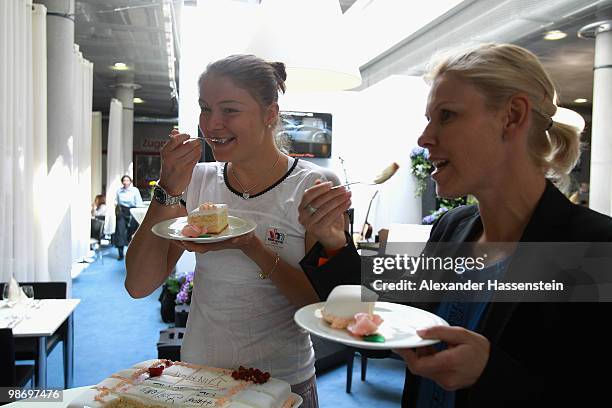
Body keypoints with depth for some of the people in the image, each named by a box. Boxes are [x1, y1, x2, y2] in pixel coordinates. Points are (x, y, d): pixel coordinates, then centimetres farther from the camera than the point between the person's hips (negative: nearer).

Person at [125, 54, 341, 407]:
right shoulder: (197, 181, -4)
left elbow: (324, 302, -15)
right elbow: (139, 286, -7)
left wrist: (251, 247, -28)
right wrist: (169, 191, -18)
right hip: (197, 378, 4)